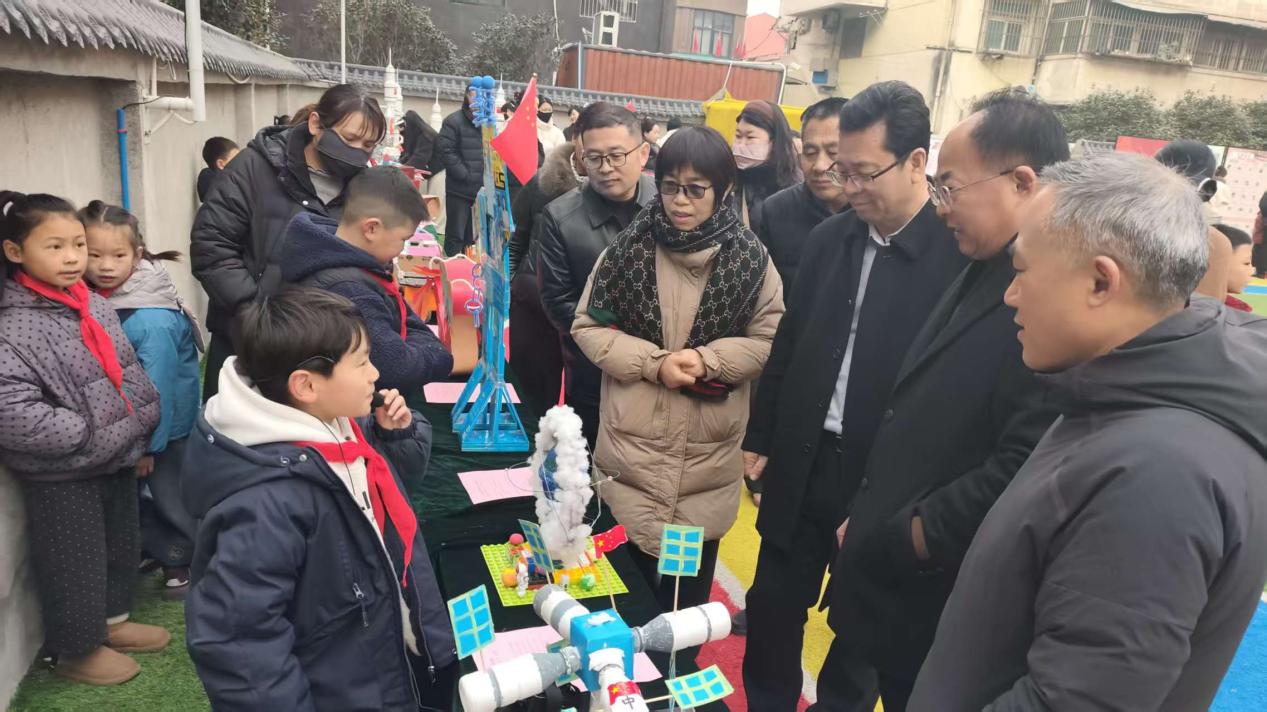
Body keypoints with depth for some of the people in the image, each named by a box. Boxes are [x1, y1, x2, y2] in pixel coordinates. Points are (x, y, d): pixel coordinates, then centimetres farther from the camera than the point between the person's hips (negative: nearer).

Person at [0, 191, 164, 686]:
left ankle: (112, 621, 44)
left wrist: (141, 429, -1)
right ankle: (77, 651, 32)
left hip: (120, 460, 7)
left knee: (122, 545, 22)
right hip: (61, 476, -6)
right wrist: (98, 438, -22)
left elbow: (130, 373, 11)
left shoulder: (95, 305, 1)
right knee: (74, 563, 11)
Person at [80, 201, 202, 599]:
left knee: (170, 497, 10)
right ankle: (161, 551, 40)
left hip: (165, 427, -6)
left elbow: (157, 389, -23)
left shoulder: (153, 320, -27)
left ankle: (184, 560, 32)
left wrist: (148, 445, -16)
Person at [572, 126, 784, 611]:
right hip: (631, 446, 0)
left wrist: (708, 359, -17)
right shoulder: (628, 248, -5)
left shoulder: (749, 257, -4)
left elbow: (768, 338, 0)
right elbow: (588, 326, -2)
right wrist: (655, 362, -15)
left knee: (689, 589, 17)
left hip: (708, 453, 1)